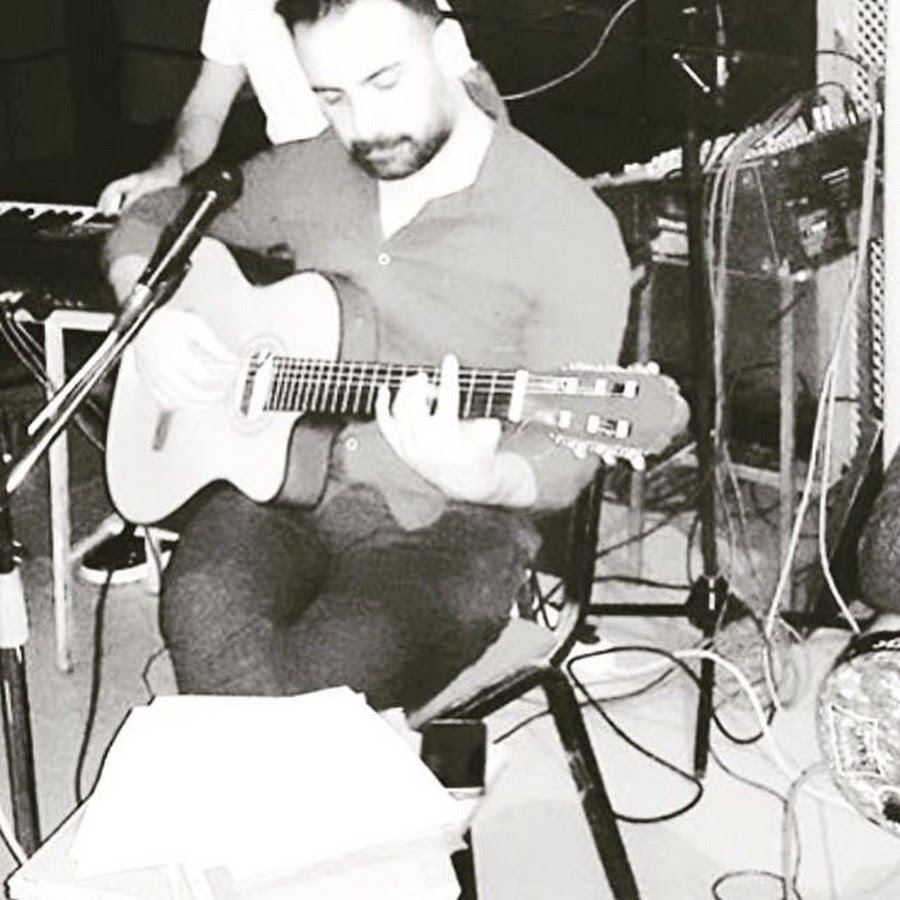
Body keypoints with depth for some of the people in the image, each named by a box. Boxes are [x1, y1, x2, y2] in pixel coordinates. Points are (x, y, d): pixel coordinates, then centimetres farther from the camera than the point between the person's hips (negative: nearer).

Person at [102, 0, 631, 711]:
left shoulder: (569, 230, -9)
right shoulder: (306, 173, 6)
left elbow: (563, 454, -8)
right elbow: (151, 220, 22)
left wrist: (482, 480, -31)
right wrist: (152, 317, 0)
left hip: (444, 524, -3)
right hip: (280, 486, 4)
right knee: (205, 609, -31)